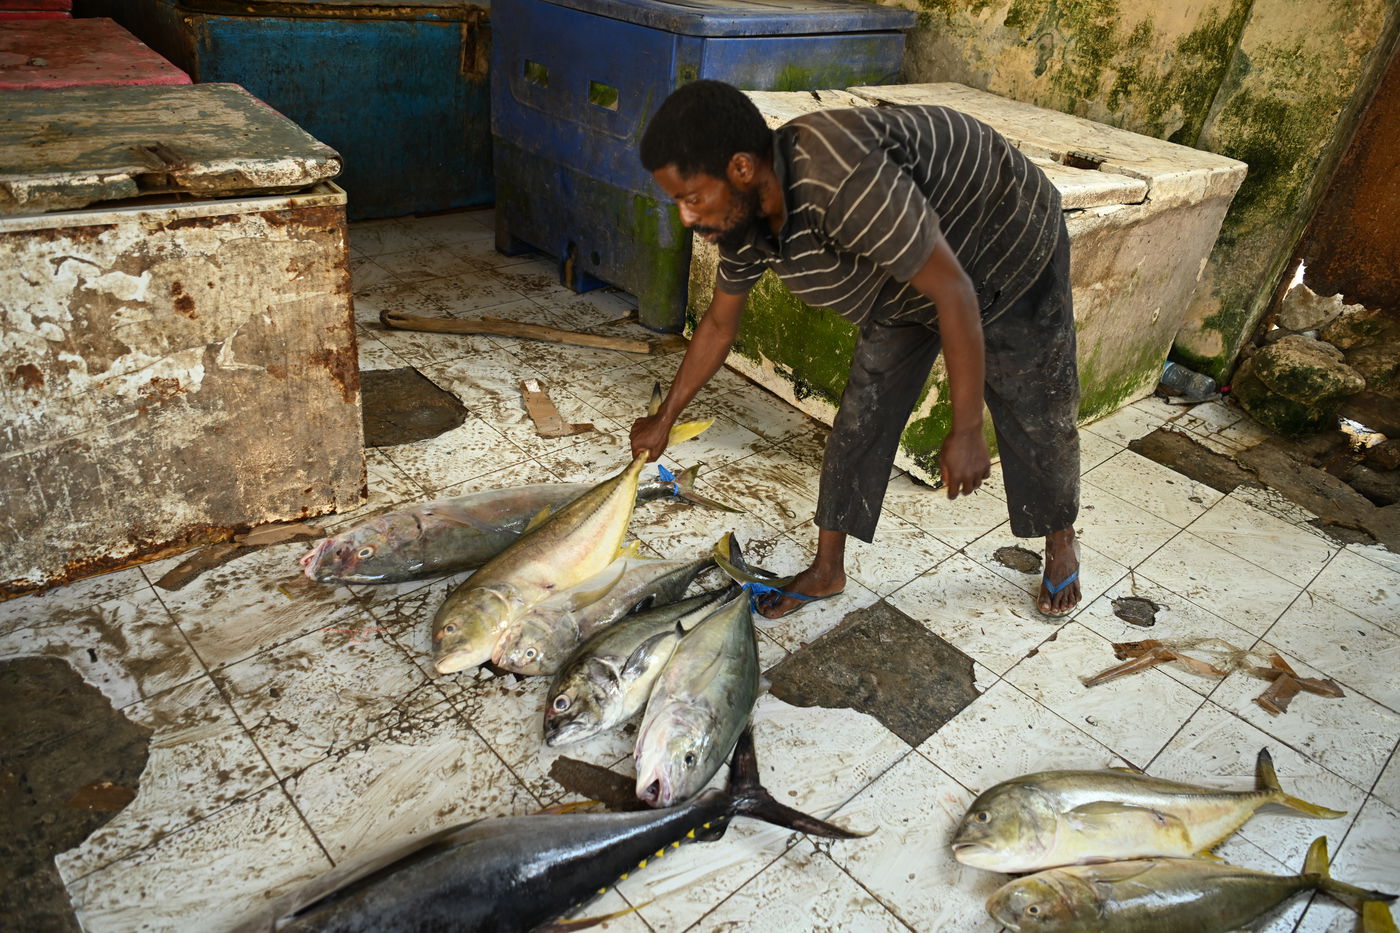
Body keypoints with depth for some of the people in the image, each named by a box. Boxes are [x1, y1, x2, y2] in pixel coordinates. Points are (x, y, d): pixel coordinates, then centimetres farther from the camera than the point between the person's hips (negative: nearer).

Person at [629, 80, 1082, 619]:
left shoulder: (842, 179, -44)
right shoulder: (742, 217, -16)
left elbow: (954, 292, -37)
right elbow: (719, 324, 1)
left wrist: (966, 432, -30)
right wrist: (663, 420, 9)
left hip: (1011, 249, -6)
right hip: (905, 286, 6)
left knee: (1036, 418, 8)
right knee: (859, 419, 3)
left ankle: (1061, 545, 36)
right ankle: (827, 570, 18)